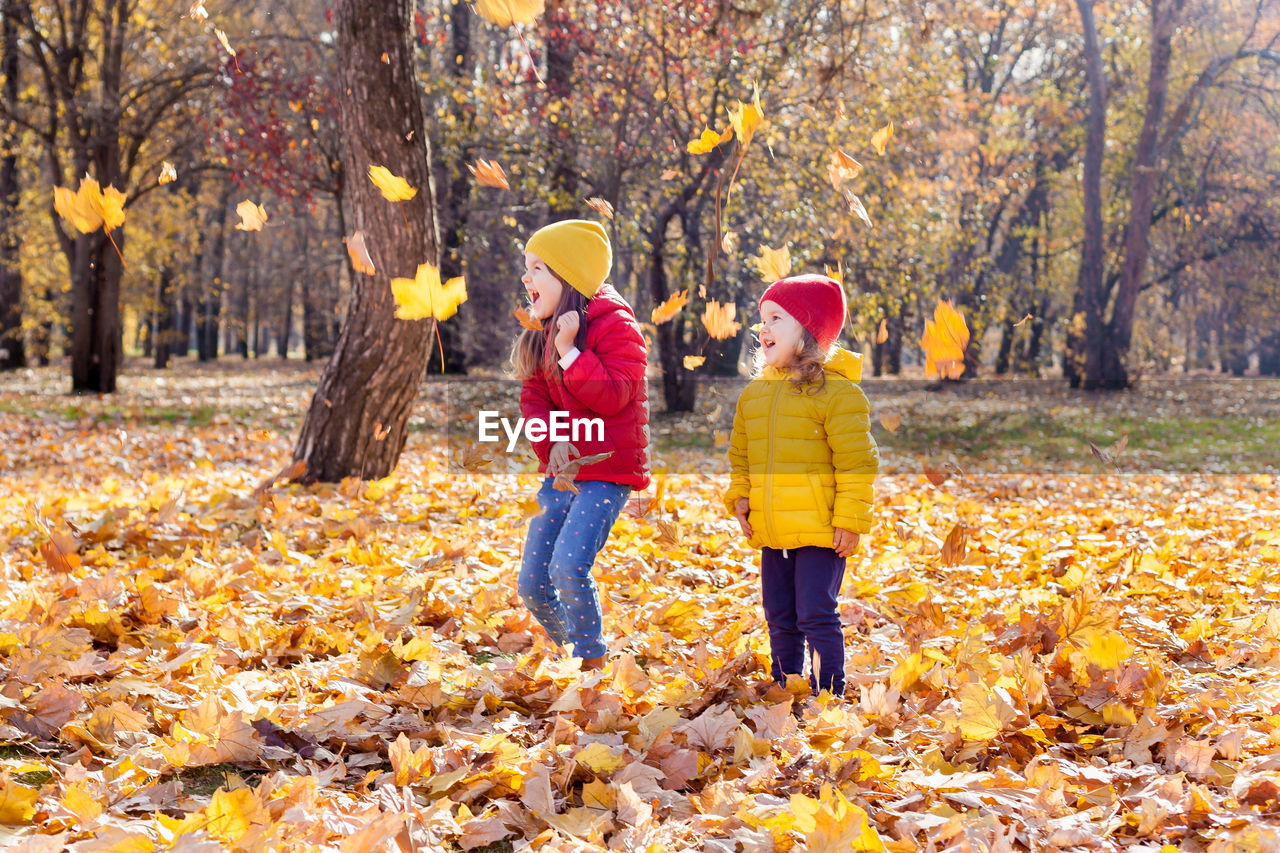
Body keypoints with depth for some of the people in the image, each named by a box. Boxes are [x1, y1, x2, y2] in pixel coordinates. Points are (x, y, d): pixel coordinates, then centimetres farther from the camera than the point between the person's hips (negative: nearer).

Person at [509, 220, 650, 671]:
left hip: (607, 469, -8)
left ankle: (593, 666, -5)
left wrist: (569, 351, -25)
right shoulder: (543, 332, 12)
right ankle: (569, 653, 26)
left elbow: (612, 396, -19)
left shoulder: (615, 325, -11)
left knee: (568, 567, -23)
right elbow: (533, 399, 9)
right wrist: (552, 444, -9)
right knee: (532, 586, 4)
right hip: (562, 471, 8)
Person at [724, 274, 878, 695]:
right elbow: (741, 455, 22)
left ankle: (829, 692, 3)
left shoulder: (835, 391, -9)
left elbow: (856, 462, -11)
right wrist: (740, 498, 9)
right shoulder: (754, 393, 11)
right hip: (771, 532, 7)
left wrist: (850, 518, -14)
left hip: (820, 530, -7)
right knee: (780, 618, 14)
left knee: (816, 614, -7)